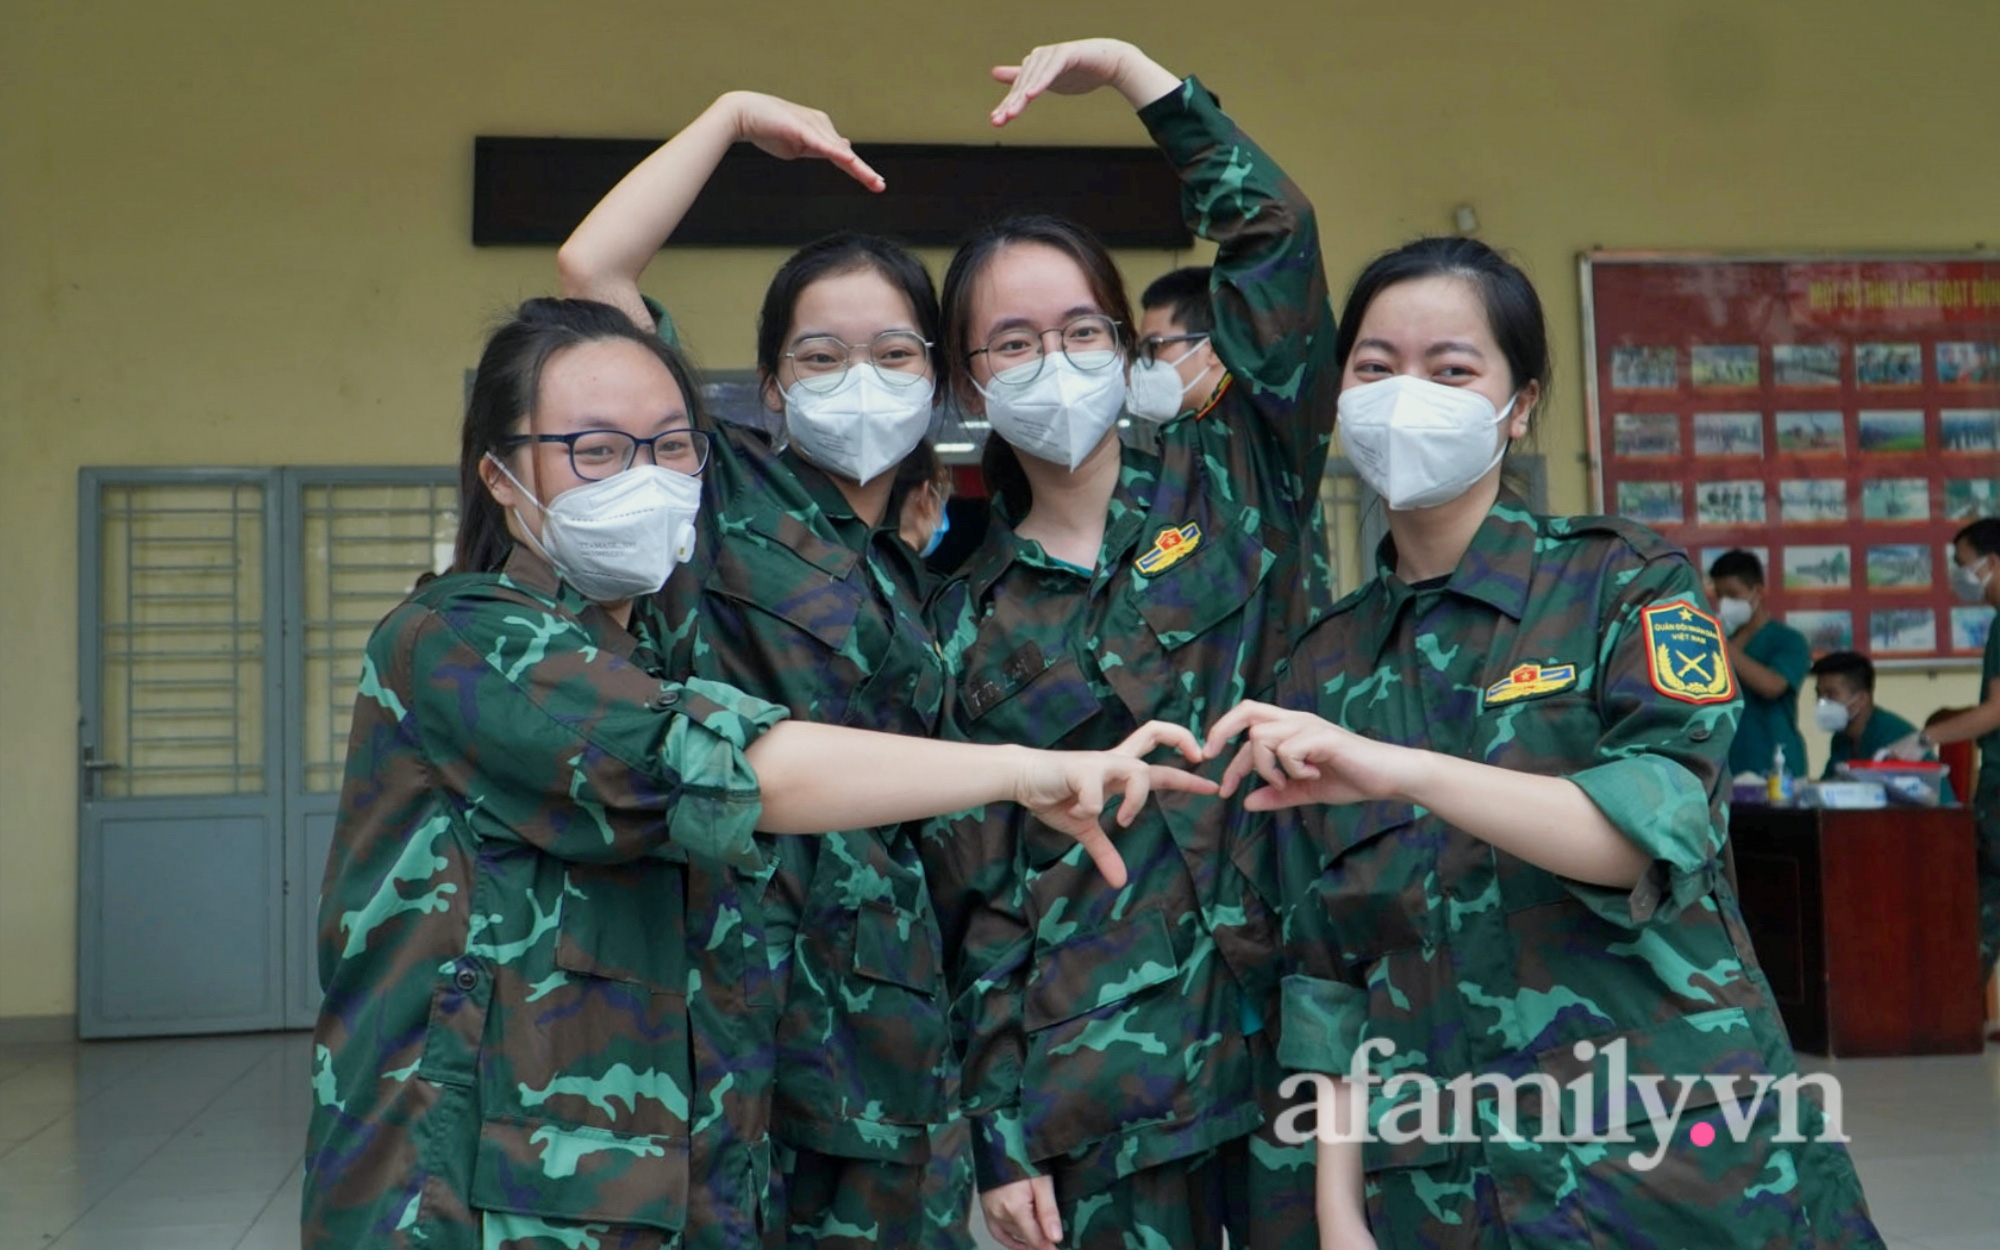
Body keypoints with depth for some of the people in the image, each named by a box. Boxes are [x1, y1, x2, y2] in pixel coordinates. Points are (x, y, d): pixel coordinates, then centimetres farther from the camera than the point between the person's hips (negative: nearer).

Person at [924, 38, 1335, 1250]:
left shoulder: (1233, 486, 4)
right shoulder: (972, 621, 5)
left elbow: (1275, 236, -4)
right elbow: (978, 897, 4)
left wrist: (1127, 65, -1)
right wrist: (999, 1132, 0)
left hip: (1304, 1018, 0)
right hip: (1104, 1075, 0)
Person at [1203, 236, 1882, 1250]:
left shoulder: (1624, 582, -2)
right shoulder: (1321, 672, 6)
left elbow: (1664, 825, -19)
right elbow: (1327, 977, 6)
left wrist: (1401, 770, -29)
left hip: (1677, 1163, -2)